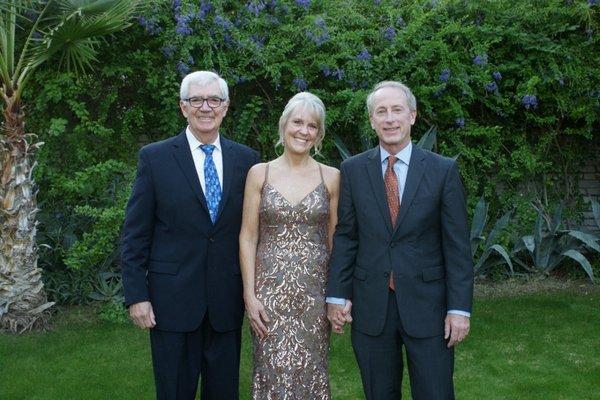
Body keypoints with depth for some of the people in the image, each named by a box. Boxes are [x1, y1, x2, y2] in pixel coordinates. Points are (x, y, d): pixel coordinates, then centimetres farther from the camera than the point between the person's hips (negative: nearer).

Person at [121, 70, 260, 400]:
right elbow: (135, 234, -2)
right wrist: (136, 295, -7)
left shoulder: (247, 159, 5)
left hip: (228, 299, 2)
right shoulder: (154, 157, -1)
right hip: (173, 298, -2)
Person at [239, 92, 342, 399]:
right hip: (269, 286, -1)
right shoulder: (259, 173, 2)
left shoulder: (331, 177, 3)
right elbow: (248, 237, 1)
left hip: (315, 288, 1)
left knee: (310, 373, 7)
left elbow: (335, 241, 7)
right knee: (274, 371, 2)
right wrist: (249, 293, -6)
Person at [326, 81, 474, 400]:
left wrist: (459, 308, -7)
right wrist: (336, 295, -1)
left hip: (427, 303, -1)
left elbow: (457, 244, -3)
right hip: (371, 307, 2)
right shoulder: (352, 170, 3)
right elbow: (344, 237, 4)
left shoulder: (443, 170, -2)